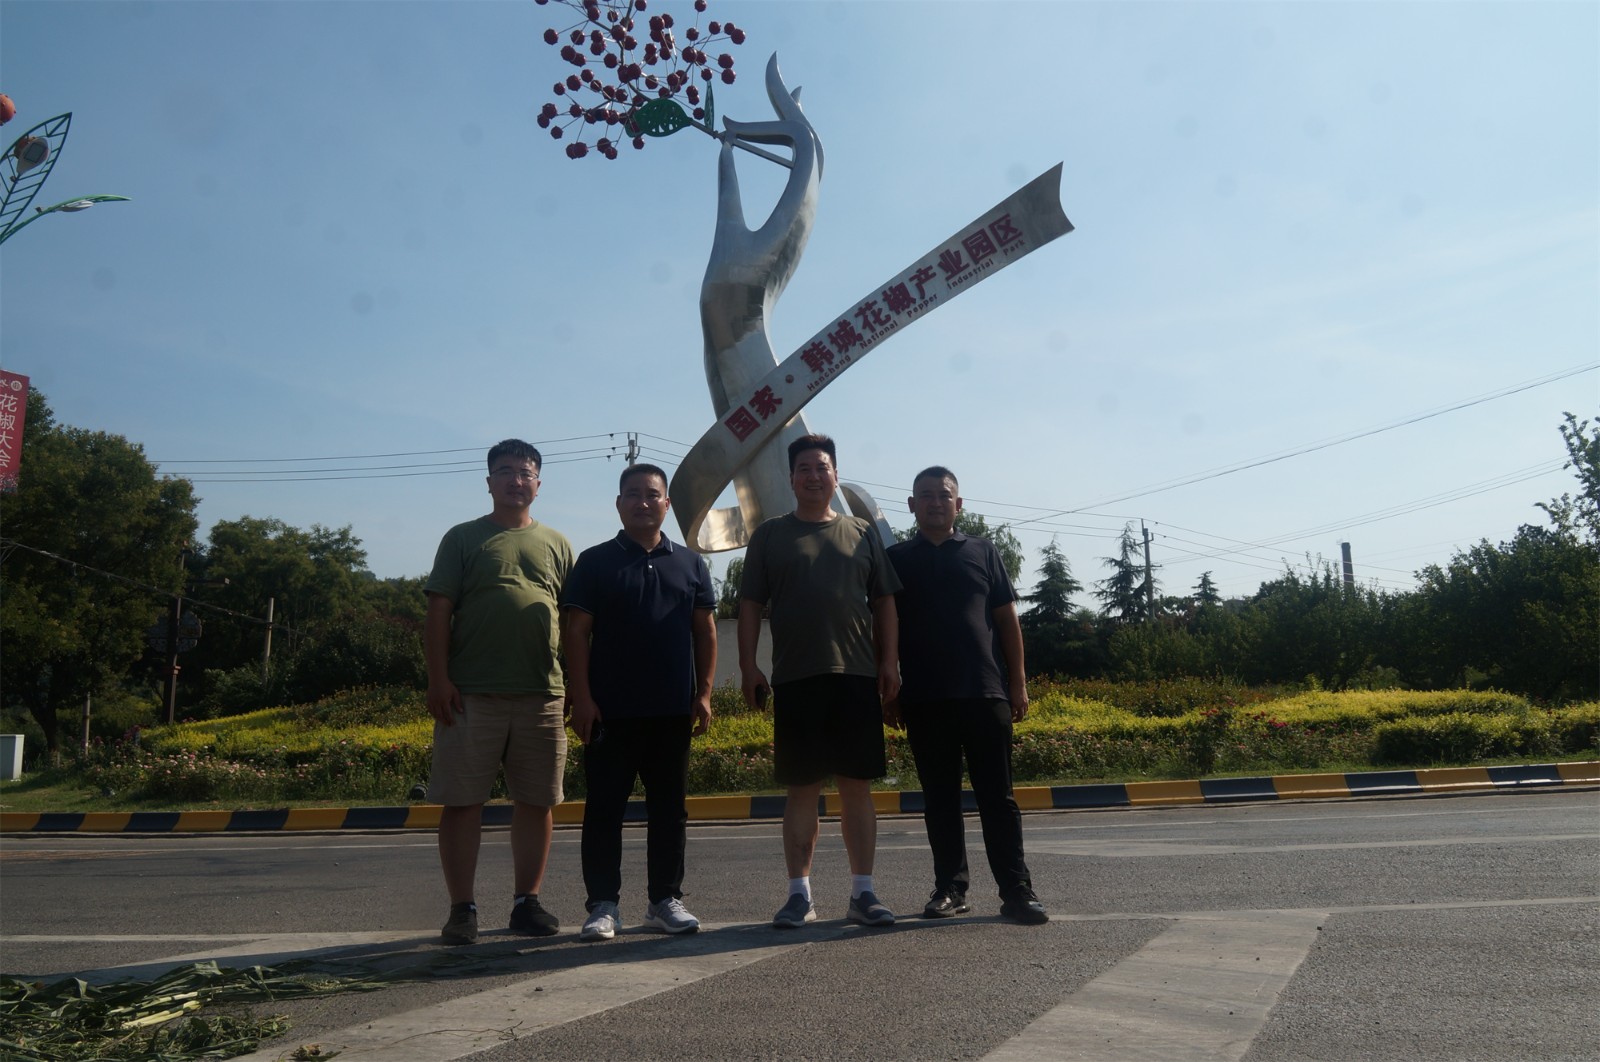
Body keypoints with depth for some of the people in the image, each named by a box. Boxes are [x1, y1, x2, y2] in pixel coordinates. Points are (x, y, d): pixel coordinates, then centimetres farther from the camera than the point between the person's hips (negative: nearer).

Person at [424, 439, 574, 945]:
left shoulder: (556, 544, 14)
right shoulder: (463, 538, 7)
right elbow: (438, 613, 1)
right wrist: (438, 680, -8)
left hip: (542, 695, 2)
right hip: (470, 695, -2)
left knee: (536, 802, 7)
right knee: (462, 802, 1)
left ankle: (527, 902, 19)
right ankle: (462, 908, 12)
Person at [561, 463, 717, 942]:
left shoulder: (690, 563, 10)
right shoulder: (595, 562, 2)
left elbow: (706, 631, 10)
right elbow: (575, 631, -2)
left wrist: (704, 693, 3)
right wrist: (582, 697, -9)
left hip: (673, 709, 3)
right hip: (610, 709, -2)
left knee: (669, 807, 8)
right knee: (605, 807, 1)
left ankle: (665, 900, 18)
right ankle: (603, 906, 10)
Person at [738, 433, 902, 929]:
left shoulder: (863, 534, 13)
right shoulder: (770, 535, 9)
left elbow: (884, 601, 12)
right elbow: (750, 604, 6)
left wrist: (889, 661, 2)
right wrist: (748, 666, -3)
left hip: (857, 676, 1)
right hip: (795, 679, -1)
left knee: (857, 786, 4)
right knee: (802, 789, 3)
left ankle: (862, 892, 12)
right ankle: (800, 895, 12)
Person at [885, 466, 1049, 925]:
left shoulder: (983, 552, 11)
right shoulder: (896, 559, 10)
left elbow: (1007, 619, 10)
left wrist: (1018, 683, 3)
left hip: (985, 693, 0)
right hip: (923, 698, 1)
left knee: (998, 796, 1)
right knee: (940, 798, 7)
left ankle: (1017, 890, 4)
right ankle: (950, 888, 15)